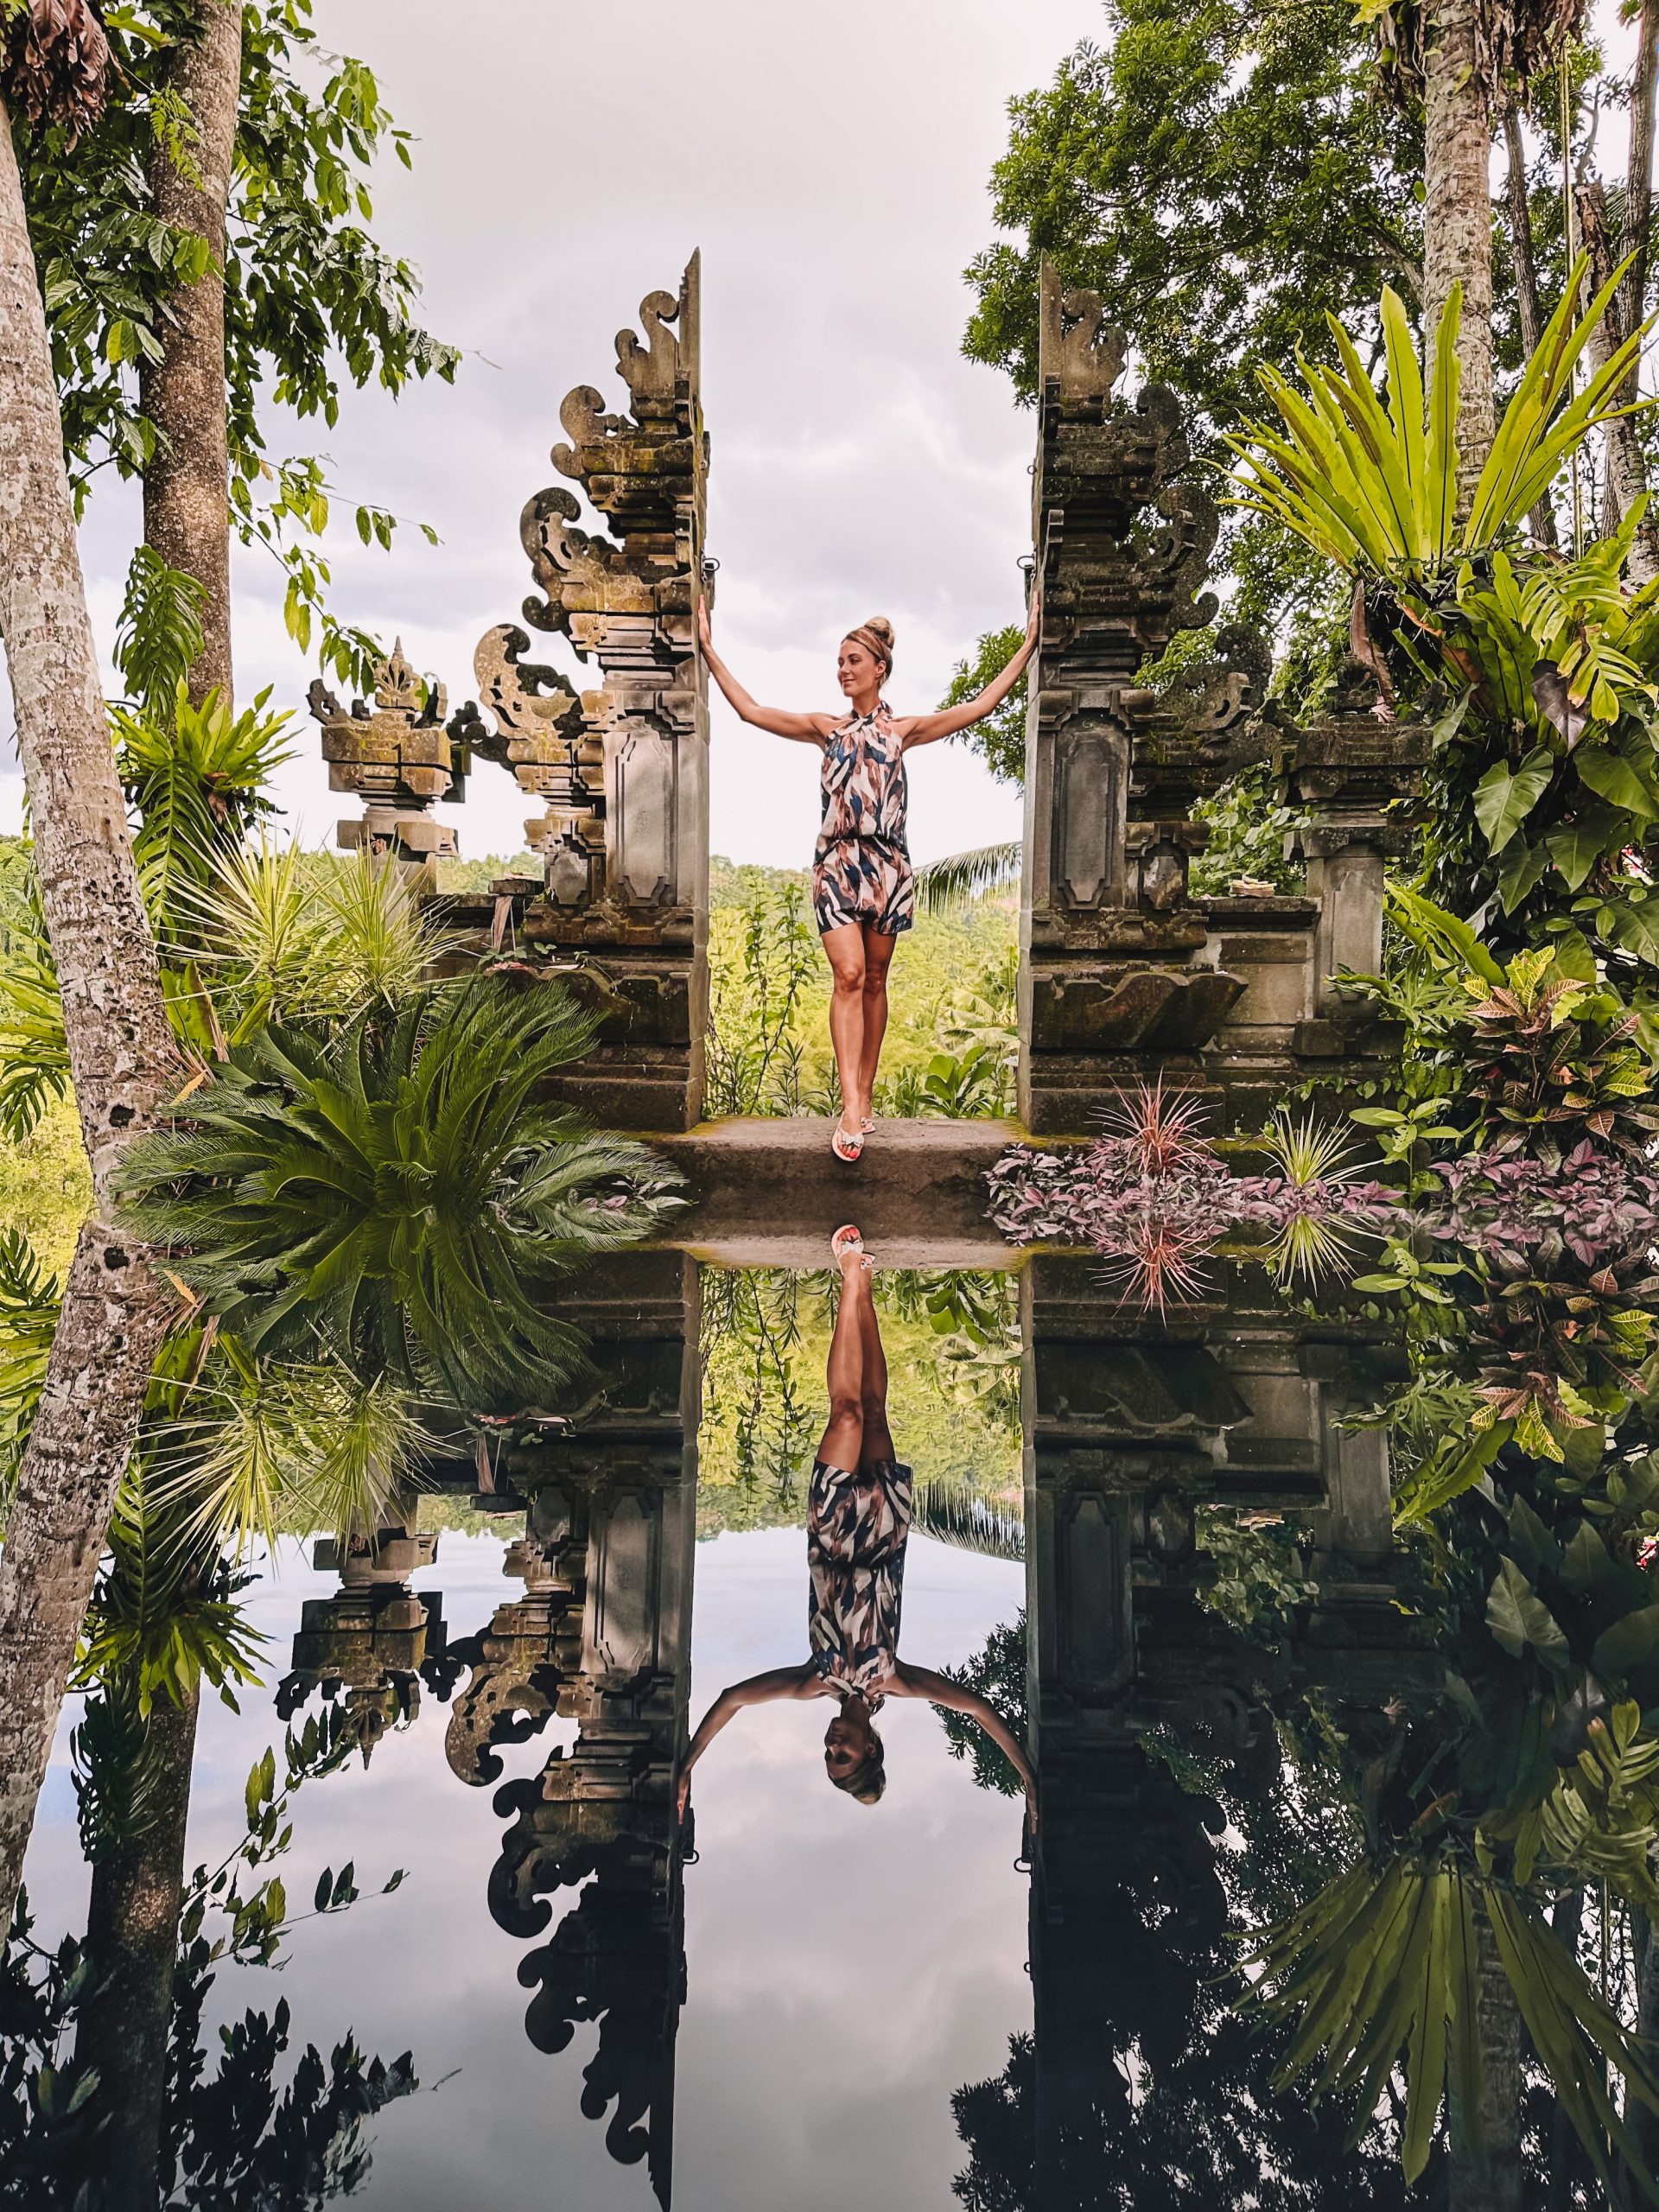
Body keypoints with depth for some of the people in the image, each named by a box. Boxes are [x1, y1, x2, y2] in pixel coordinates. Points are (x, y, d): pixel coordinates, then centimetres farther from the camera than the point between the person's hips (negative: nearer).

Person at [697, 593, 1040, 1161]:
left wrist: (1029, 645, 7)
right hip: (836, 862, -1)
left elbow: (980, 705, 8)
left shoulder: (902, 730, 10)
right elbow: (750, 710, 10)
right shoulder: (826, 728, 11)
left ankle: (863, 1099, 14)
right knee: (848, 976, -15)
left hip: (888, 864, 1)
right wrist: (709, 649, 9)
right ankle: (851, 1111, -21)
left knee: (874, 980, 6)